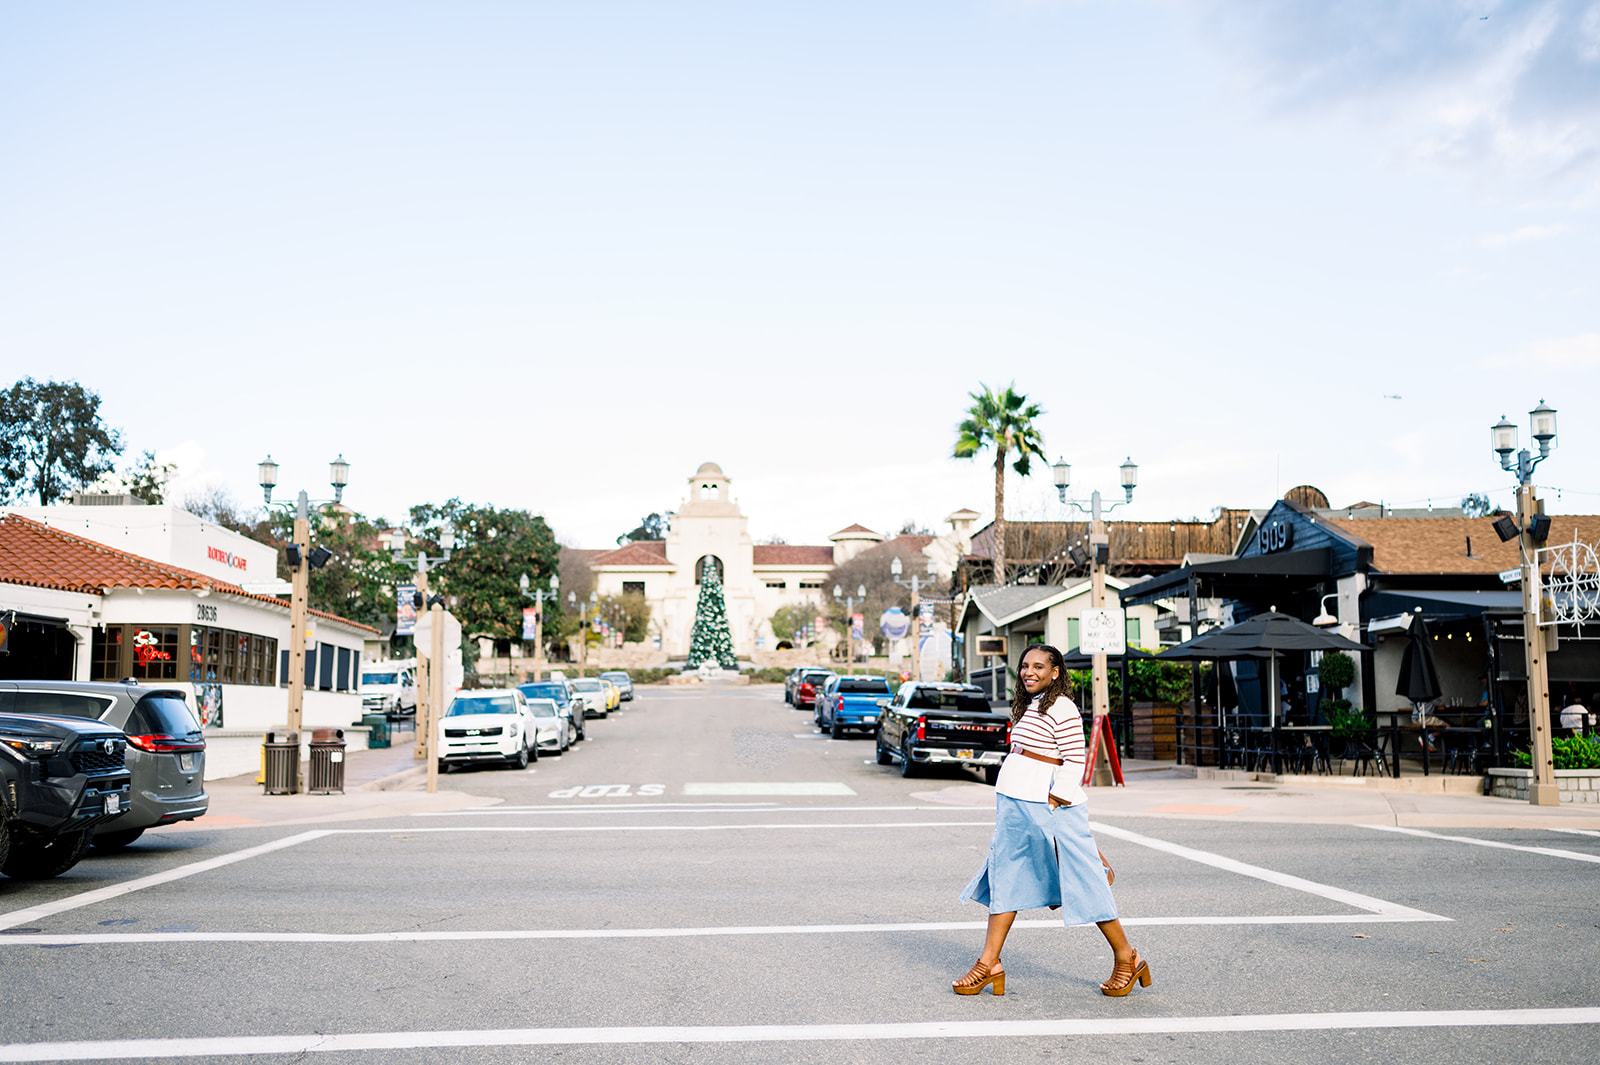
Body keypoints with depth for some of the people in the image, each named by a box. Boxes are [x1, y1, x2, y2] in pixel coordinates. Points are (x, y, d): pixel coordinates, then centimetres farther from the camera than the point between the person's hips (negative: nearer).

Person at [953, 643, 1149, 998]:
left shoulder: (1061, 709, -12)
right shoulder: (1029, 707, 16)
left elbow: (1074, 762, -16)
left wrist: (1054, 805, -19)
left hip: (1048, 806, -9)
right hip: (1015, 807, 9)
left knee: (1082, 883, -1)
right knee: (1005, 878, 7)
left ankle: (1126, 959, 13)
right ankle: (989, 965, 10)